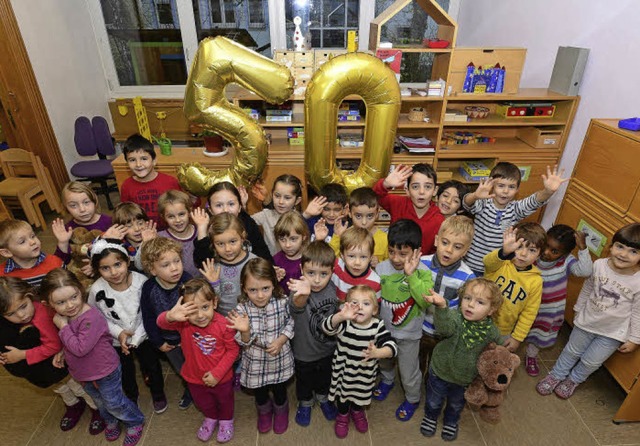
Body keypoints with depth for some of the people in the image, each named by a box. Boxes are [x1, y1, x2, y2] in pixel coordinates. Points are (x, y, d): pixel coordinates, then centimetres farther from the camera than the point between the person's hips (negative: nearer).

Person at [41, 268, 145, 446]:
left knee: (114, 403, 12)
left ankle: (135, 423, 37)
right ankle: (111, 421, 56)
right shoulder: (64, 316, -9)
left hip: (105, 372, -8)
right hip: (84, 372, 8)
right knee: (99, 401, 30)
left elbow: (80, 348, -35)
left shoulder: (91, 317, -36)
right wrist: (63, 352, -6)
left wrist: (63, 327, -30)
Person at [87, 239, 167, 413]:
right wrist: (119, 333, -19)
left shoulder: (141, 281, -29)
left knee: (152, 367, 20)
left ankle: (158, 393, 50)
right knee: (126, 373, 25)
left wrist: (136, 337, -19)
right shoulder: (97, 290, -27)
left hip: (143, 336, -1)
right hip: (117, 341, 1)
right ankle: (131, 397, 55)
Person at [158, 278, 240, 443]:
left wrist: (217, 373, -21)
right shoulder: (183, 322, -27)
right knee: (203, 403, 32)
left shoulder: (223, 325, -32)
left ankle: (226, 420, 60)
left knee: (225, 401, 28)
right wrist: (170, 316, -66)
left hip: (221, 378, -2)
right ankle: (210, 418, 65)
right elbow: (161, 322, -44)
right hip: (195, 377, 2)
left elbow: (232, 350, -19)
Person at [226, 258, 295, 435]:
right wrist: (244, 331, -37)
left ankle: (281, 411, 58)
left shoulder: (282, 302, -23)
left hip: (279, 360, 0)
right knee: (260, 393, 26)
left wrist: (280, 341, -20)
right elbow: (244, 343, -16)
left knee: (279, 391, 25)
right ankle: (264, 411, 60)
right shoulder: (242, 309, -23)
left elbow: (290, 324, -6)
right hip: (256, 363, 0)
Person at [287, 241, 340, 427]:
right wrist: (302, 295, -81)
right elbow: (296, 306, -60)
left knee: (325, 377, 29)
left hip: (328, 348, 3)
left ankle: (323, 398, 59)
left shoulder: (332, 288, -20)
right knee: (304, 380, 24)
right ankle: (305, 403, 55)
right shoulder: (301, 293, -35)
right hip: (304, 351, -3)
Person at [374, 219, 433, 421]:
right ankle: (387, 380, 62)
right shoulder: (381, 268, -16)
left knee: (409, 372, 17)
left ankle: (412, 399, 48)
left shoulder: (422, 272, -23)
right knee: (384, 360, 30)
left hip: (408, 333, -3)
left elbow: (427, 301, -37)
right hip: (383, 328, 3)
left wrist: (411, 275, -40)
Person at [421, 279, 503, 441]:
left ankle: (451, 422, 62)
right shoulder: (455, 316, -31)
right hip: (440, 372, -2)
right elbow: (445, 327, -56)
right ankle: (431, 417, 57)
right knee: (434, 401, 24)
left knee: (456, 404, 30)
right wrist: (442, 306, -75)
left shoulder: (492, 332, -20)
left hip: (464, 379, 2)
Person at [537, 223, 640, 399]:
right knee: (572, 351, 21)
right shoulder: (599, 265, -18)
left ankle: (573, 380, 45)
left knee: (591, 362, 16)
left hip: (612, 333, -2)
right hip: (587, 321, 2)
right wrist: (578, 310, 11)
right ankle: (556, 375, 43)